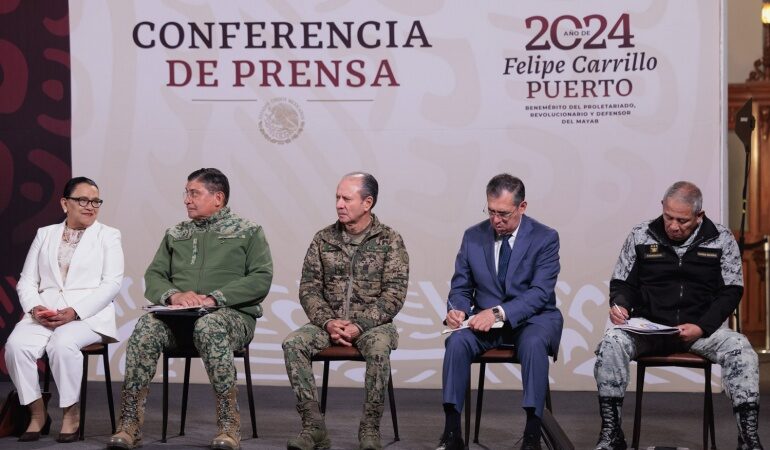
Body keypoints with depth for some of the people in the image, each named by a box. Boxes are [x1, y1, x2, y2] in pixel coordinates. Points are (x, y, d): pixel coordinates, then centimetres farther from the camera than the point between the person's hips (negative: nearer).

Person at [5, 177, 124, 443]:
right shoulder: (45, 234, 20)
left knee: (63, 344, -35)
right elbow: (26, 281, 15)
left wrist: (74, 312, -15)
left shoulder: (108, 236, 11)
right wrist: (34, 308, -8)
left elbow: (112, 283, -2)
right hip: (44, 314, 3)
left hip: (88, 315, -3)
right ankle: (38, 413, -9)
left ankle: (71, 414, -15)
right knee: (16, 345, -27)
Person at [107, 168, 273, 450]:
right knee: (146, 327, -29)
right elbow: (154, 275, 15)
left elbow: (261, 278, -3)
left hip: (231, 314, -3)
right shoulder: (175, 234, 23)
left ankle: (229, 426, -34)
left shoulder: (248, 232, 10)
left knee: (209, 326, -39)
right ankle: (130, 425, -28)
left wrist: (215, 298, -14)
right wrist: (173, 295, -9)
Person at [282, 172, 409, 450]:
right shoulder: (323, 239, 8)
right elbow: (309, 288, 5)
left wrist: (360, 325, -18)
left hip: (372, 323, -3)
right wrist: (327, 322, -13)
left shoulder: (390, 240, -1)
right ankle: (313, 426, -21)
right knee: (292, 343, -24)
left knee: (379, 347, -36)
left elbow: (394, 294, -7)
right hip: (329, 323, 3)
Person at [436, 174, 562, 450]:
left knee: (533, 343, -37)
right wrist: (457, 309, -16)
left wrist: (499, 312, -30)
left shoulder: (545, 238, -7)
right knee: (457, 341, -28)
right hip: (485, 320, 3)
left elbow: (539, 293, -16)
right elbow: (460, 288, 9)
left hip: (532, 317, -3)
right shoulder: (473, 236, 3)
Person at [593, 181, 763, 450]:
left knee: (740, 348, -29)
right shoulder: (641, 236, 4)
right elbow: (622, 283, 10)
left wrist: (701, 327, -13)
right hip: (647, 326, 0)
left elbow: (731, 291, 1)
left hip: (702, 328, 0)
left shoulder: (721, 239, 2)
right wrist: (619, 305, -14)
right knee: (611, 343, -29)